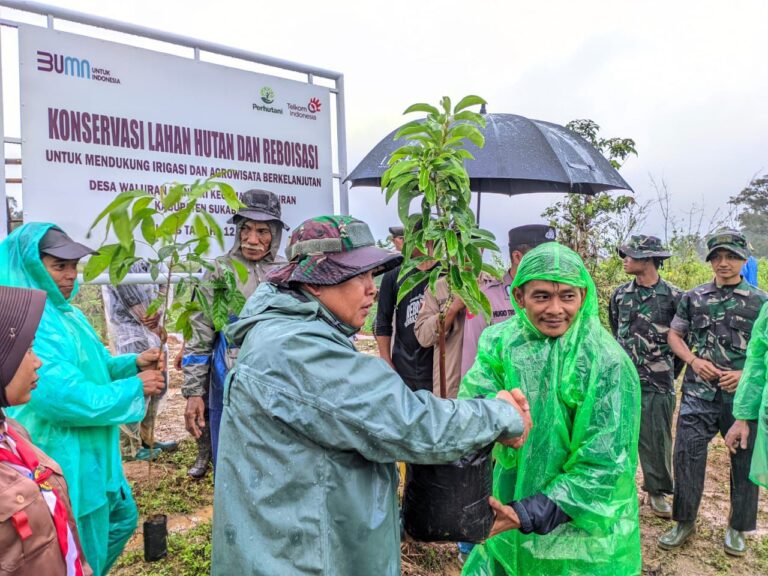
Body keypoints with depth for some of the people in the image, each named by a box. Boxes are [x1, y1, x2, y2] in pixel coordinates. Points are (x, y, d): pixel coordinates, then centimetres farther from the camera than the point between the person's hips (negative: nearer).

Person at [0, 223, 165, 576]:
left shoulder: (65, 312, 6)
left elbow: (93, 368, 17)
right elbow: (59, 394, -32)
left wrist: (134, 363, -2)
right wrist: (134, 387, -23)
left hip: (91, 454, 10)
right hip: (62, 462, -10)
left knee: (121, 519, 27)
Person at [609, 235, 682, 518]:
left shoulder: (673, 296, -5)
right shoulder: (620, 294, 5)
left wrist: (670, 369, 7)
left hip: (658, 380, -2)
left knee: (657, 438, 7)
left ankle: (657, 490, 23)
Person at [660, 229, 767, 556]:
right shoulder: (693, 298, 5)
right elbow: (674, 335, 11)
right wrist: (694, 361, -6)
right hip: (698, 393, 1)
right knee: (687, 454, 2)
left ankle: (737, 527, 29)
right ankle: (684, 521, 19)